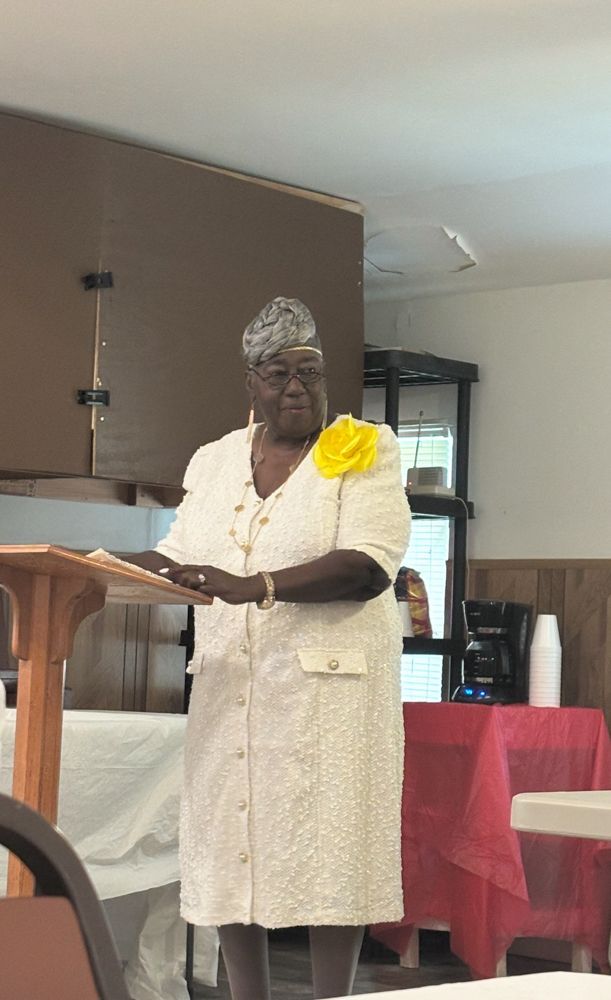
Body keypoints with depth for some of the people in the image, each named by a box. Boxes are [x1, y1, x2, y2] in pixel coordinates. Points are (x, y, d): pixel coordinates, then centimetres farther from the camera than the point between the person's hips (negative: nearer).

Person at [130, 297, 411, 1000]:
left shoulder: (364, 451, 0)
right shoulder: (214, 462, 14)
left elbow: (368, 566, -13)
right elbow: (177, 557, 19)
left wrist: (253, 587, -24)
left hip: (328, 687, -4)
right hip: (228, 687, 5)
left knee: (327, 854, -5)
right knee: (229, 854, 3)